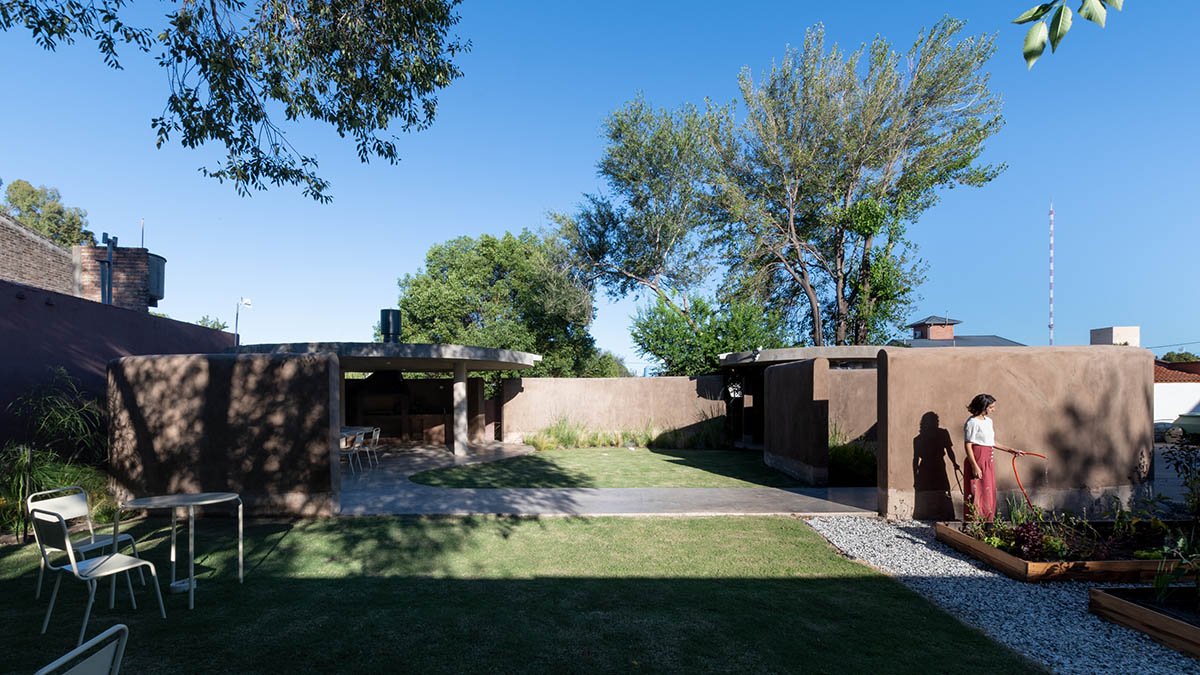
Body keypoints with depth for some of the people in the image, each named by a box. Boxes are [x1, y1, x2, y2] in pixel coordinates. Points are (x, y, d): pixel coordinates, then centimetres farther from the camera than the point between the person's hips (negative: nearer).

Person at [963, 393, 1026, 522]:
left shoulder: (988, 421, 12)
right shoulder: (973, 422, -15)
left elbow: (992, 442, 20)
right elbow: (968, 446, -16)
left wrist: (1011, 450, 20)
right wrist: (975, 466, -20)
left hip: (988, 461, 9)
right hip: (978, 460, -9)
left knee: (989, 493, 14)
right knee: (977, 493, -4)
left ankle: (987, 523, 23)